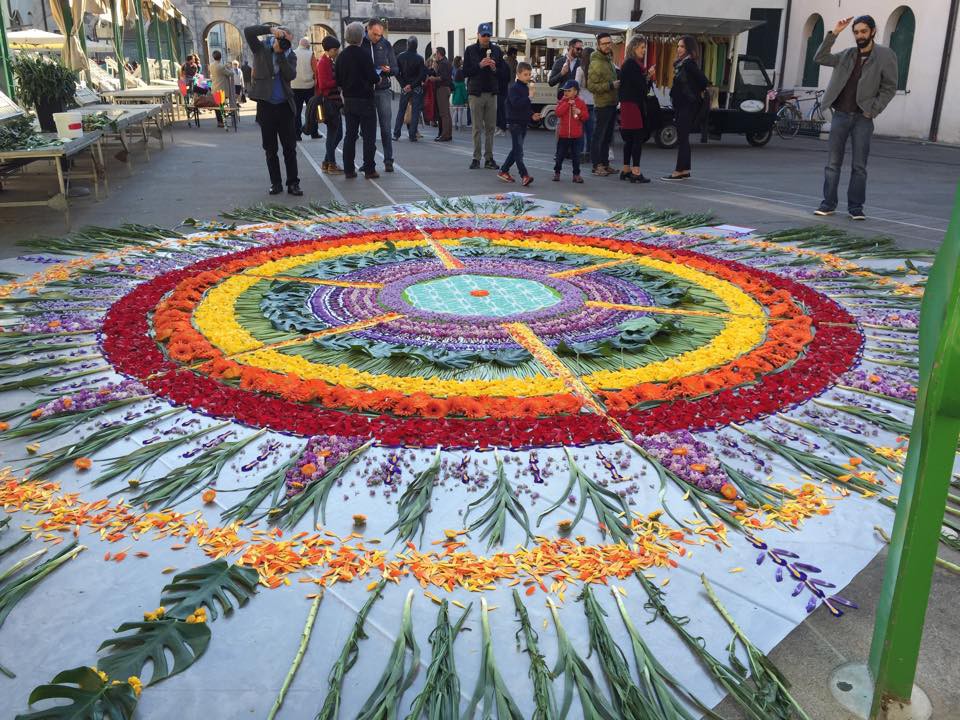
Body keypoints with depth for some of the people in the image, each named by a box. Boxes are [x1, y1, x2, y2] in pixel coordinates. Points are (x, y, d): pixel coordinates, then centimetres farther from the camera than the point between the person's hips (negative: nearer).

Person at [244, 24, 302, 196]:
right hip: (266, 106, -1)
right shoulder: (261, 49, 1)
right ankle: (275, 183, 14)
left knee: (290, 148, 1)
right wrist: (271, 28, -20)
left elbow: (291, 75, -12)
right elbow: (248, 31, -14)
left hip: (285, 106, 1)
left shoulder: (290, 55, 4)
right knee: (270, 149, 6)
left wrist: (281, 55, -17)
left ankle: (293, 183, 6)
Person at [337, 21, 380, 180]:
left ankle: (348, 170, 10)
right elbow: (373, 77, -16)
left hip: (349, 100, 6)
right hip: (365, 99, -6)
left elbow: (337, 79, 7)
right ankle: (369, 169, 0)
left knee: (350, 135, 10)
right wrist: (378, 79, 5)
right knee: (369, 136, 1)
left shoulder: (341, 56, 4)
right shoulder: (364, 54, -13)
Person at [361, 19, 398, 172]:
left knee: (386, 127, -3)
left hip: (383, 90, 0)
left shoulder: (386, 44, 7)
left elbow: (395, 68, 9)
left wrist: (389, 70, -13)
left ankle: (388, 160, 2)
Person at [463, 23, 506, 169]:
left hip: (491, 93, 2)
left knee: (490, 127, 3)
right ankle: (476, 158, 5)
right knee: (477, 128, -1)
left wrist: (495, 68, -11)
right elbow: (465, 72, -2)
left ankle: (489, 158, 8)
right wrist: (479, 65, -15)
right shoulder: (470, 50, 2)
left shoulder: (496, 50, 9)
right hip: (476, 93, -2)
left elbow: (504, 71, 9)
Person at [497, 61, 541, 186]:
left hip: (524, 122, 9)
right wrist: (529, 96, -28)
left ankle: (503, 171, 23)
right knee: (518, 150, -11)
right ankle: (524, 176, -17)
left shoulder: (526, 88, 14)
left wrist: (532, 115, 7)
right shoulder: (514, 88, -11)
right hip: (515, 122, -9)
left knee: (516, 149, 13)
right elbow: (516, 103, -25)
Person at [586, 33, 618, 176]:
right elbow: (591, 86, -19)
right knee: (599, 136, -3)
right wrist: (611, 85, -21)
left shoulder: (610, 61, 17)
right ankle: (597, 165, 2)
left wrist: (619, 81, 12)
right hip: (602, 105, -9)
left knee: (607, 137, 13)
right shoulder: (596, 63, -13)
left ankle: (605, 163, 21)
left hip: (612, 104, 9)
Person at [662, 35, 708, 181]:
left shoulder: (689, 64, -14)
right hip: (681, 105, 10)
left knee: (682, 138, -8)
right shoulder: (681, 63, 14)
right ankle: (685, 170, 16)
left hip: (688, 106, -10)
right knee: (683, 138, 11)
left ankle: (679, 171, -7)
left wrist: (697, 93, -7)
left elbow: (703, 81, -20)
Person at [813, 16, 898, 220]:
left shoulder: (885, 56, 1)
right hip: (840, 115, 3)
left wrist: (872, 110, -9)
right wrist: (834, 34, -2)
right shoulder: (847, 55, 10)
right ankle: (828, 204, 10)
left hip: (863, 118, -3)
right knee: (832, 163, 3)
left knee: (859, 166, 0)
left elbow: (889, 87, 0)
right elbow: (820, 58, 5)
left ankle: (855, 207, 6)